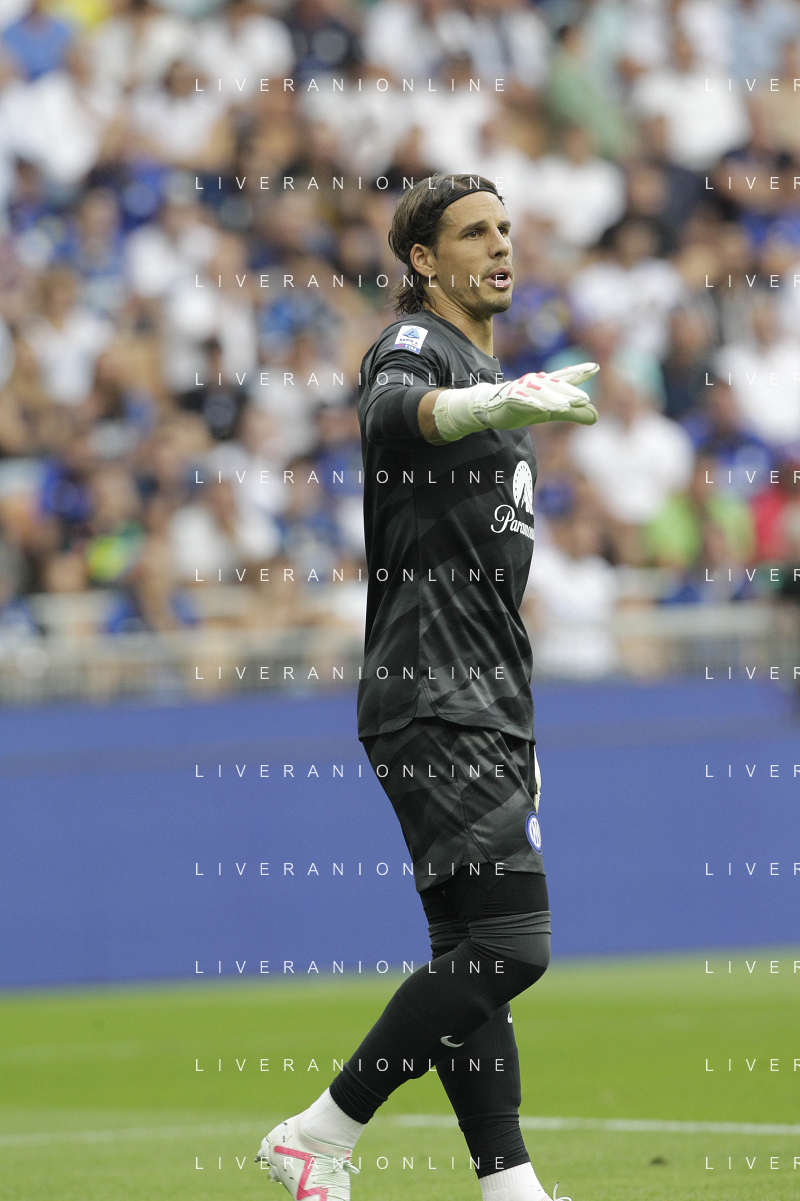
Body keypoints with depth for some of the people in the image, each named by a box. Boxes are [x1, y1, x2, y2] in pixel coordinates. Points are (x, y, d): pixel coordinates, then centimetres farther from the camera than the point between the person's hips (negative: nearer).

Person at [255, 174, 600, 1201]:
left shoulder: (489, 368, 24)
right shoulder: (413, 344, -5)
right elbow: (396, 411, -33)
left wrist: (517, 733, 28)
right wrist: (494, 403, -55)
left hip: (481, 703, 10)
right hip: (433, 694, -10)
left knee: (474, 955, 6)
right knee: (507, 942, -17)